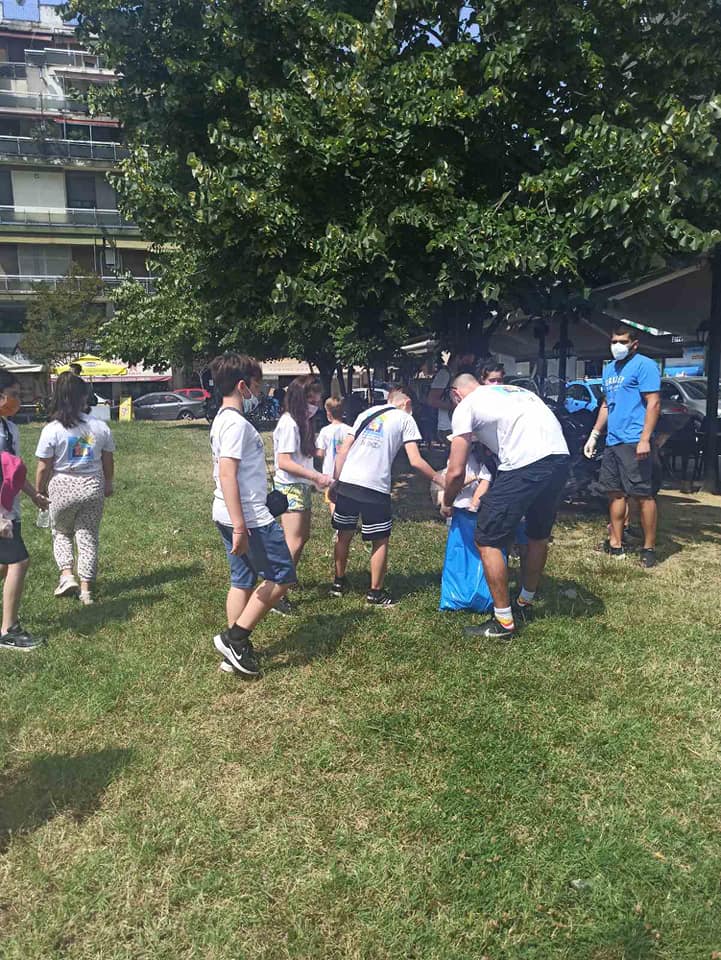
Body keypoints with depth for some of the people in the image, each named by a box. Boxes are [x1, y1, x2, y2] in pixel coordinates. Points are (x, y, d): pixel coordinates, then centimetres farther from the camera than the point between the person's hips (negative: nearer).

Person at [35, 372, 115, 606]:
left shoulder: (52, 429, -12)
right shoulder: (100, 427, -4)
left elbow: (43, 467, -8)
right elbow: (108, 462, 6)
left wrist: (39, 492, 8)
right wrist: (108, 484, 23)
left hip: (62, 487, -2)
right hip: (93, 487, 2)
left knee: (61, 533, 21)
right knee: (88, 537, 11)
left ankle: (67, 575, 5)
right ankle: (86, 589, 13)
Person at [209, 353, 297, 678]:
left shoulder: (222, 420, 15)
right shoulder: (237, 424, -17)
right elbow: (227, 475, -24)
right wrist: (240, 526, -26)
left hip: (230, 516, 10)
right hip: (250, 517, -10)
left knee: (243, 581, 15)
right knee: (281, 577, 0)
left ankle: (237, 651, 21)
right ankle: (234, 637, 3)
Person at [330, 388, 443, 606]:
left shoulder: (367, 413, 20)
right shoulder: (405, 419, 6)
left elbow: (343, 450, 13)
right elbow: (415, 461, -4)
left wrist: (335, 481, 16)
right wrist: (440, 480, 6)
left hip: (347, 482, 5)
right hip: (375, 487, -5)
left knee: (344, 534, 19)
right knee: (380, 540, 10)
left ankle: (339, 583, 33)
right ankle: (375, 593, 17)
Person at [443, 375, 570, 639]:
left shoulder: (466, 406, 10)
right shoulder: (515, 390, 32)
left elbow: (456, 471, 6)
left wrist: (447, 504, 26)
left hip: (526, 465, -8)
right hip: (561, 457, 8)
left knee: (487, 541, 7)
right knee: (539, 535, 27)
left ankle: (504, 622, 14)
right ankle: (525, 603, 46)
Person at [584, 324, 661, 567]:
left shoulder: (644, 365, -6)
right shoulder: (609, 369, 18)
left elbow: (653, 403, -13)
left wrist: (645, 439, -21)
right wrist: (594, 435, 20)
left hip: (634, 442, -8)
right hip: (612, 441, 8)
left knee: (643, 495, -4)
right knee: (615, 493, 11)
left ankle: (649, 548, 3)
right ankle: (615, 544, 19)